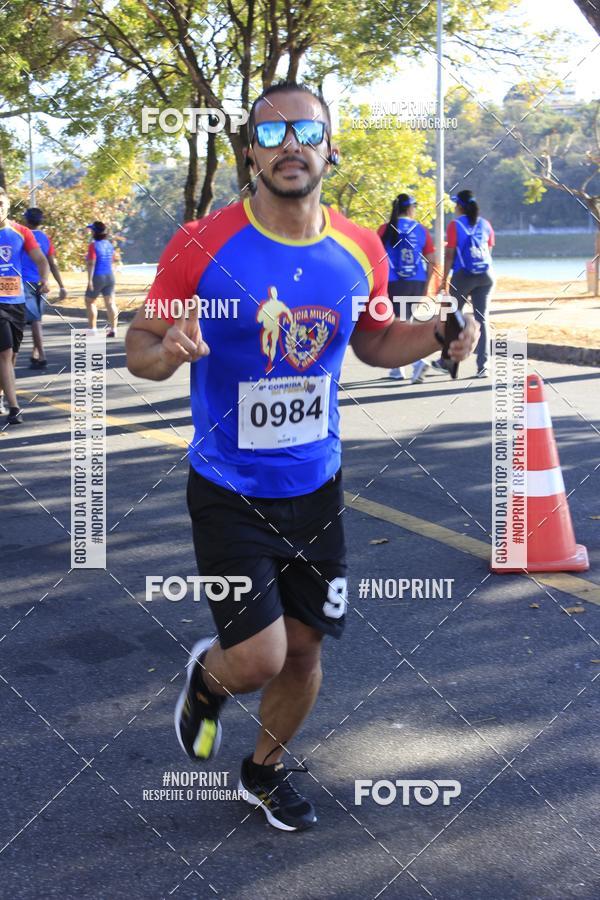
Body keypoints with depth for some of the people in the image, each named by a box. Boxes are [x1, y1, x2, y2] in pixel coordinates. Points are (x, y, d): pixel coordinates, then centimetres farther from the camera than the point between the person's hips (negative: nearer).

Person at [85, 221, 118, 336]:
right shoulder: (109, 244, 8)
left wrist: (89, 280, -18)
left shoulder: (93, 245, -13)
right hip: (110, 276, 6)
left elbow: (91, 263, -18)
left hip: (98, 277, -6)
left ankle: (92, 328, 9)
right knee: (110, 303, 3)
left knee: (89, 301, 10)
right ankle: (113, 329, 0)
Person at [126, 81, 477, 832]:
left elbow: (374, 341, 14)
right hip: (228, 492, -4)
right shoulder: (201, 248, -15)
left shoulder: (360, 252, -3)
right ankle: (206, 675, 31)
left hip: (315, 487, 4)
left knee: (303, 649, 13)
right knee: (260, 658, -9)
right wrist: (168, 352, -31)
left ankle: (265, 771, 42)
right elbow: (138, 347, -8)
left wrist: (436, 335, -6)